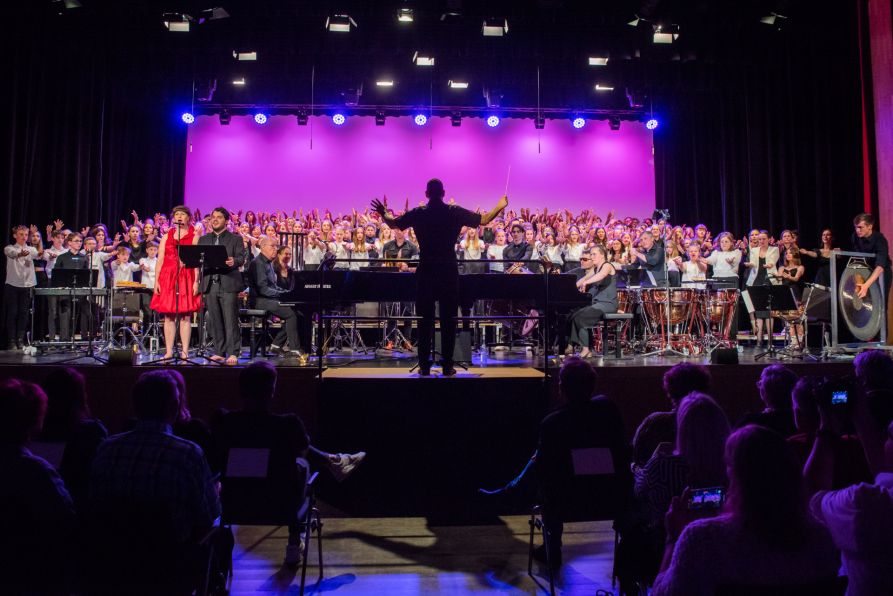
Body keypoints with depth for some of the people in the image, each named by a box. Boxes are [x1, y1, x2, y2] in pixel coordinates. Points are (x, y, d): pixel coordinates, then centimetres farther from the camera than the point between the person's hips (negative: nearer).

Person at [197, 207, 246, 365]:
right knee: (215, 321, 6)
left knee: (230, 320, -7)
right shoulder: (203, 240, 19)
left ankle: (233, 353, -6)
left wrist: (234, 261, -27)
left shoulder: (235, 239, 7)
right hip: (210, 285, 4)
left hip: (228, 284, -4)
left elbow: (241, 258, -5)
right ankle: (219, 352, 13)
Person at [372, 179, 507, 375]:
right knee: (448, 320, 5)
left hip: (426, 272, 1)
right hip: (449, 272, 0)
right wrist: (500, 206, 20)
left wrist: (383, 213, 31)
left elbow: (393, 223, 10)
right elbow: (484, 220, 3)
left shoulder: (418, 213, 0)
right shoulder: (455, 212, -2)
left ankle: (424, 366, 7)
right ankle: (447, 366, 6)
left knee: (425, 320, 6)